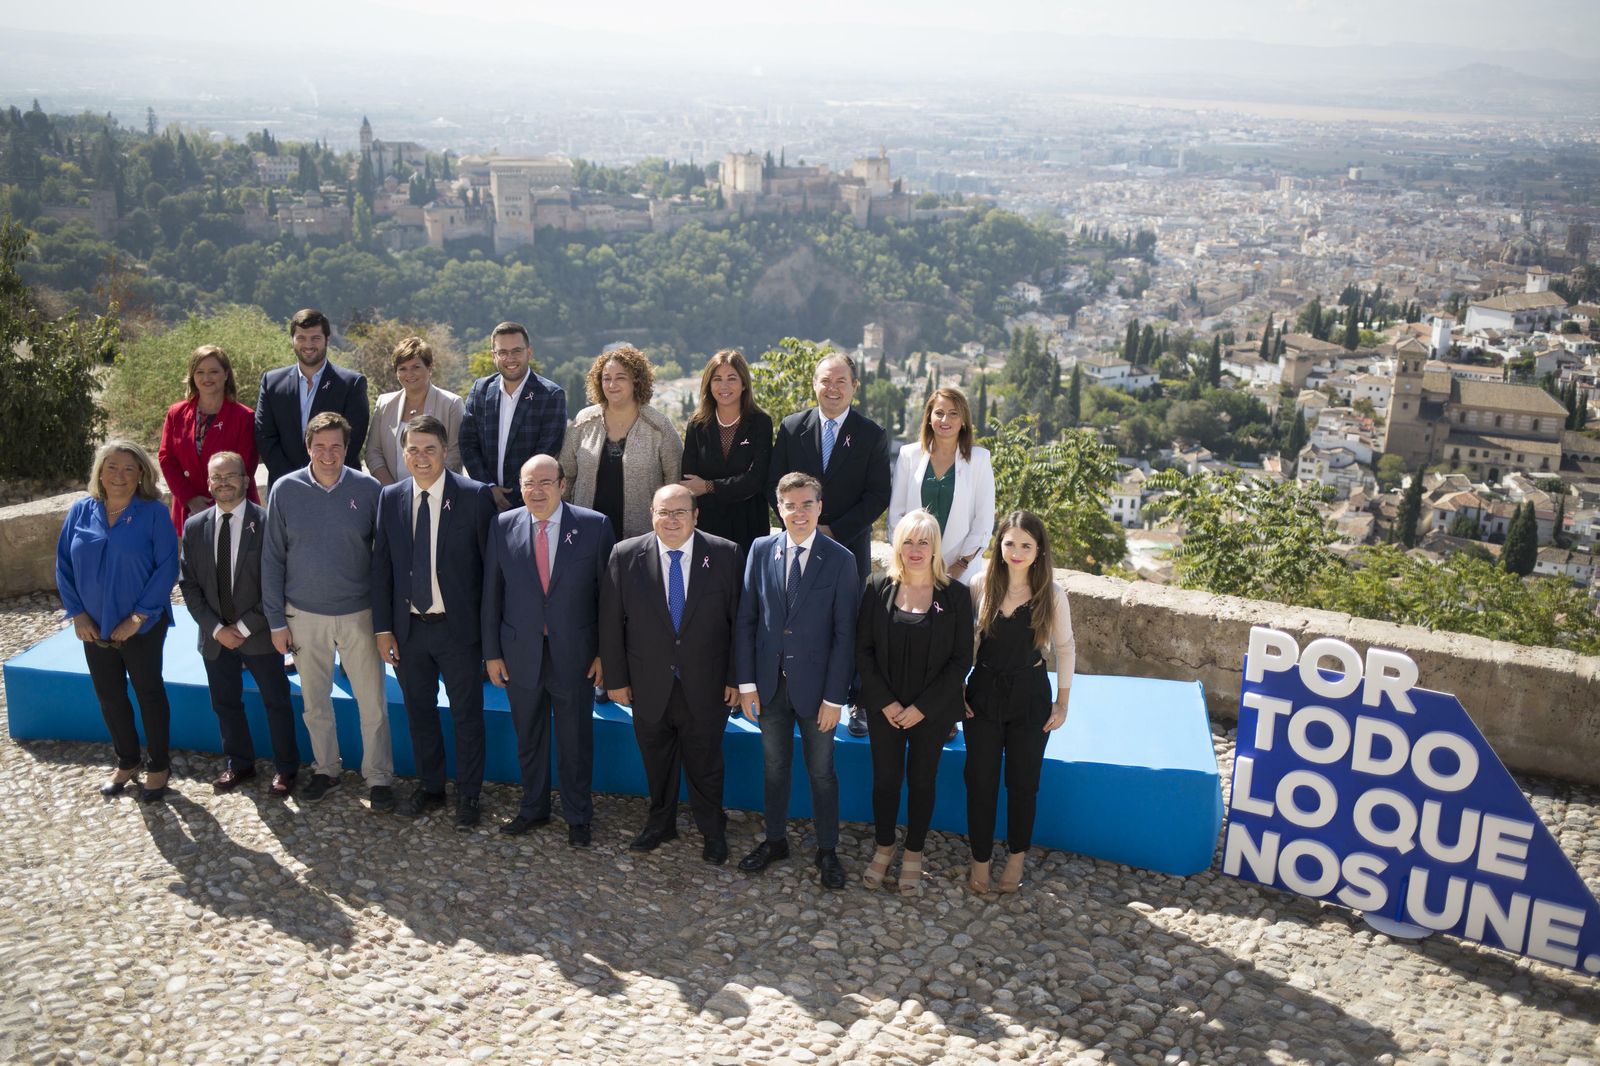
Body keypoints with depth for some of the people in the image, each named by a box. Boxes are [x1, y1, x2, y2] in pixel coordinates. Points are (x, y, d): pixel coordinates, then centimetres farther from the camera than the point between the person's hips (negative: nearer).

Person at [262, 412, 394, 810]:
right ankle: (325, 769, 32)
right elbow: (272, 558, 1)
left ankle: (378, 777, 16)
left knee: (373, 701, 2)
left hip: (358, 613, -1)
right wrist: (276, 620, 0)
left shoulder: (368, 489, -7)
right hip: (304, 615, 1)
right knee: (314, 701, 14)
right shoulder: (285, 490, -4)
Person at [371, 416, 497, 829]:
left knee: (467, 716, 9)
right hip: (408, 627, 4)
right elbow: (380, 566, 5)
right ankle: (429, 787, 35)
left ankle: (468, 795, 25)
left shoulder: (475, 496, -11)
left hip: (458, 627, -4)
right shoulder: (390, 498, 1)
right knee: (419, 711, 18)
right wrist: (382, 627, 2)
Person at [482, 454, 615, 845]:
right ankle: (533, 808, 36)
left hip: (574, 653, -2)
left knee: (575, 740, 11)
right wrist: (492, 652, 2)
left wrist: (605, 652, -5)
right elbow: (491, 594, 2)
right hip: (520, 653, 2)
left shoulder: (594, 526, -9)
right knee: (528, 738, 17)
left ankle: (578, 817, 28)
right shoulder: (503, 527, -3)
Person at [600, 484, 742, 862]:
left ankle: (713, 832, 34)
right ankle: (660, 823, 41)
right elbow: (611, 622, -2)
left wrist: (736, 678, -4)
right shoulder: (626, 555, -7)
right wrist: (616, 678, -1)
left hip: (705, 688, -1)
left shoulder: (725, 554, -9)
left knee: (705, 764, 13)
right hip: (649, 687, 1)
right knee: (657, 763, 19)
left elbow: (740, 620, -5)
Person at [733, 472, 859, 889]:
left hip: (815, 686, -2)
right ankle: (775, 840, 35)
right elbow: (746, 620, 1)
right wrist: (746, 683, -2)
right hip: (770, 683, 3)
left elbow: (844, 633, -9)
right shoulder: (761, 550, -1)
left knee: (821, 771, 11)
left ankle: (827, 850, 27)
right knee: (774, 766, 17)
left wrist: (834, 697, -11)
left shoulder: (840, 560, -9)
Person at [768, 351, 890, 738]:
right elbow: (774, 484, 5)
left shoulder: (871, 435, -1)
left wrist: (834, 531, -11)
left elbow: (878, 495, -4)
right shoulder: (792, 427, 4)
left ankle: (857, 703, 13)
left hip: (850, 544, -1)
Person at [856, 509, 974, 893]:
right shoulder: (878, 589, -6)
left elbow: (961, 659, -7)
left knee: (922, 780, 13)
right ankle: (884, 847, 33)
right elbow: (863, 649, -2)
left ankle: (914, 853, 31)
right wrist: (885, 702, -10)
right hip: (884, 708, 1)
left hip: (932, 711, -1)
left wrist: (922, 707, -12)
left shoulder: (956, 595, -9)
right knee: (885, 778, 12)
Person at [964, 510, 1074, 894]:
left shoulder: (1051, 593, -10)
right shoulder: (982, 585, -8)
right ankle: (980, 859, 26)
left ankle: (1016, 856, 34)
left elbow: (1065, 649, 0)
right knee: (980, 781, 8)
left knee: (1022, 782, 13)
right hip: (984, 693, 1)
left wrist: (1062, 702, 1)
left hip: (1030, 696, -1)